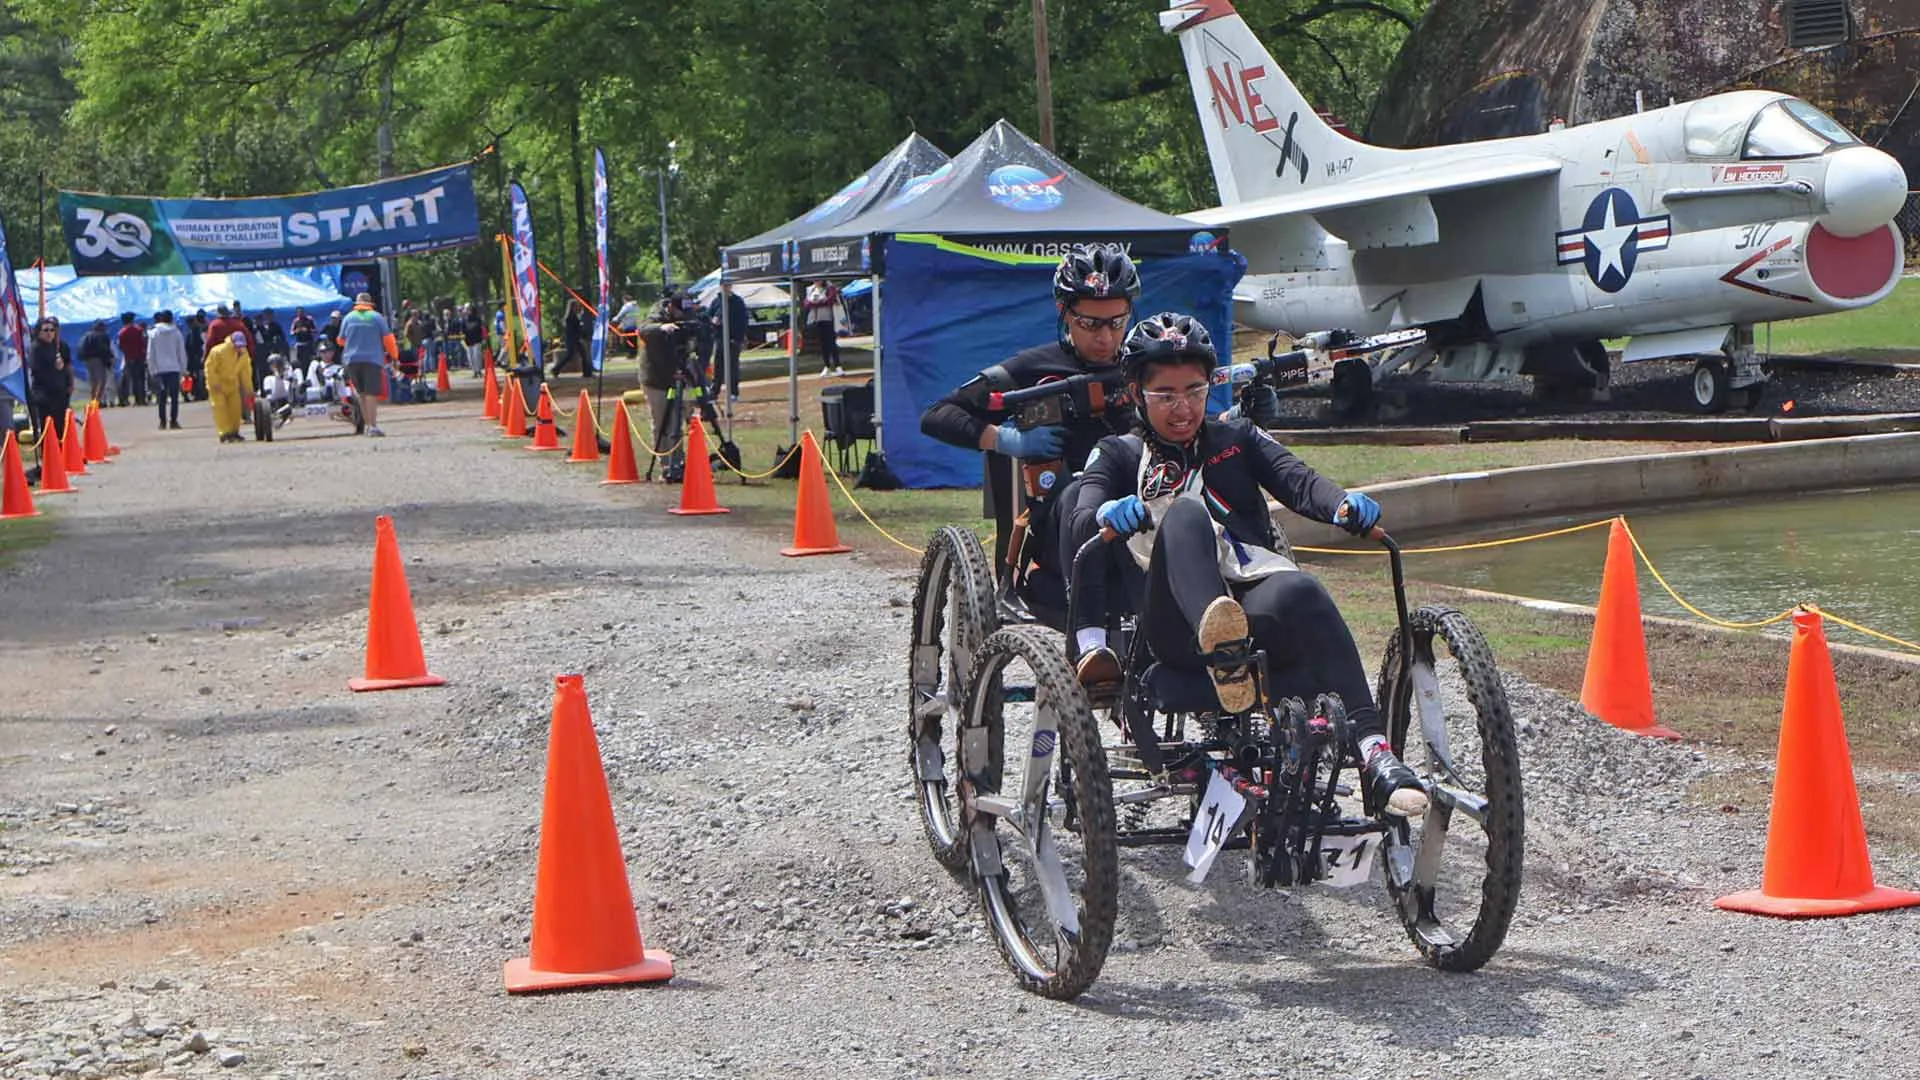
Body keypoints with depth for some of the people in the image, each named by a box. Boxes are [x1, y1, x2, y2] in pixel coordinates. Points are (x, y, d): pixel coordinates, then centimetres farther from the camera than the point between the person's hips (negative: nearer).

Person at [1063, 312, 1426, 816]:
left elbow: (1296, 479, 8)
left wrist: (1344, 503, -15)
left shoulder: (1237, 438, 27)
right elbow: (1079, 523, 3)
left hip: (1254, 602, 1)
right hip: (1175, 623, -1)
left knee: (1299, 590, -35)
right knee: (1185, 513, -31)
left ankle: (1374, 753, -47)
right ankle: (1222, 653, -59)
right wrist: (1110, 513, -22)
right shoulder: (1118, 454, 22)